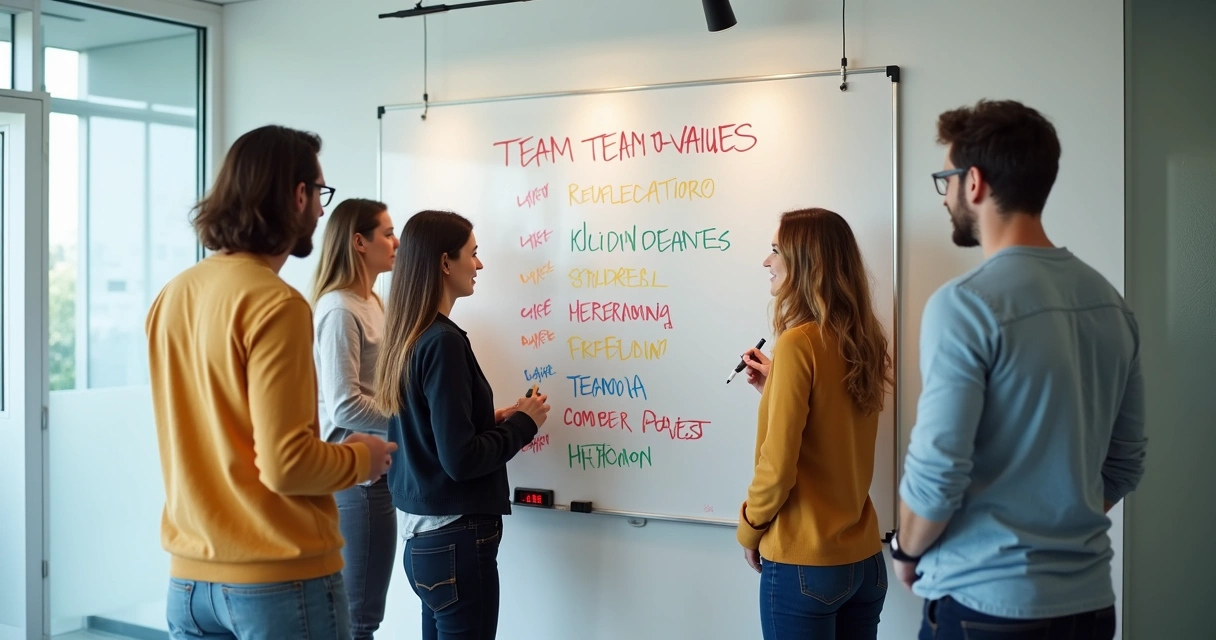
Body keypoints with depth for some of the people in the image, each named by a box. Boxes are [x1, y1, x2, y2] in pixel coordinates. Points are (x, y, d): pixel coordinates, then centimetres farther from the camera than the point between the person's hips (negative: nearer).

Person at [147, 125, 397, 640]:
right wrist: (361, 458, -3)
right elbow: (286, 463, -22)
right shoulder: (275, 303, -18)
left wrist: (335, 450, 16)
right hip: (279, 578, -6)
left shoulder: (172, 297, 4)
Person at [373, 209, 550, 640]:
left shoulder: (406, 338, 7)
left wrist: (493, 420, 9)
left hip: (421, 533, 9)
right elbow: (460, 459, -21)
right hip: (455, 537, -9)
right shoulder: (443, 342, -18)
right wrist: (523, 423, -8)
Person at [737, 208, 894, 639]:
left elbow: (778, 465, -17)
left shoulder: (798, 342, -16)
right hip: (864, 558, 7)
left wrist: (749, 530, -1)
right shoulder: (864, 342, 4)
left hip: (803, 563, -7)